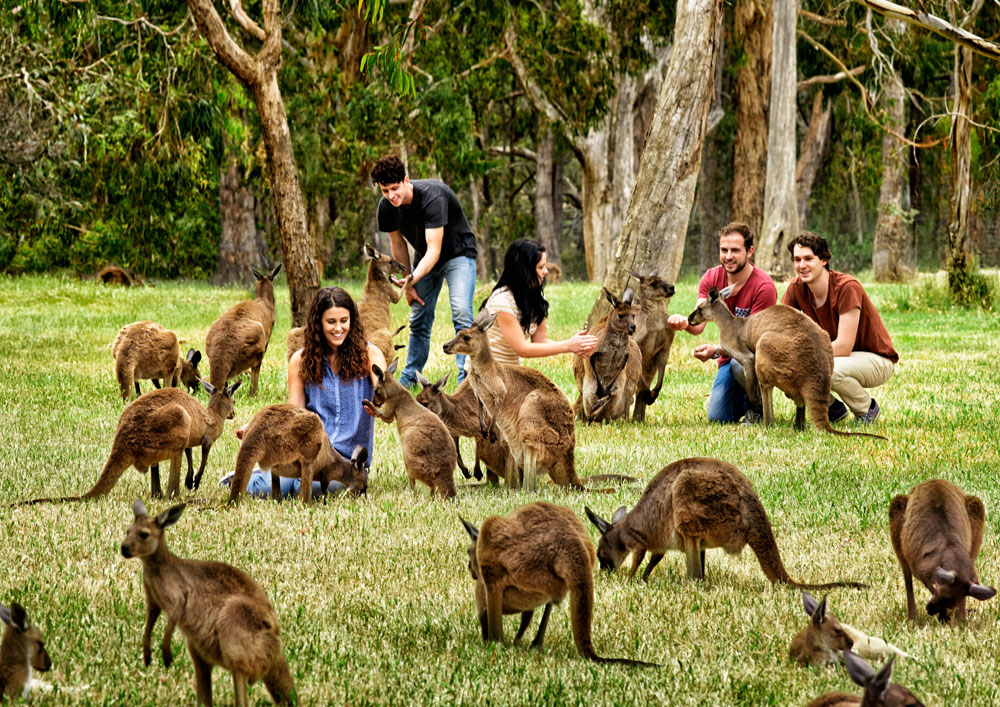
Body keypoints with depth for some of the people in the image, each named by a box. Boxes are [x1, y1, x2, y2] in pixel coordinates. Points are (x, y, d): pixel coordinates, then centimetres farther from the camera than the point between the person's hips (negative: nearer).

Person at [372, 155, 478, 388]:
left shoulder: (432, 196, -34)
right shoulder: (386, 206, -15)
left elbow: (434, 250, -36)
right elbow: (398, 245, 2)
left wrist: (412, 279, -47)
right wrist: (407, 285, 2)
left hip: (457, 253, -6)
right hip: (425, 258, 6)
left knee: (461, 314, -22)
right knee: (419, 320, 7)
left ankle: (466, 379, -23)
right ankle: (409, 380, 19)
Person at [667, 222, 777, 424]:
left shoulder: (763, 286, -21)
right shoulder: (711, 278, -4)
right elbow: (698, 325, -13)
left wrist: (716, 350, -40)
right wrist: (684, 322, -39)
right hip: (730, 355, 5)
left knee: (740, 364, -40)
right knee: (718, 418, -11)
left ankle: (759, 407, -8)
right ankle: (745, 400, 26)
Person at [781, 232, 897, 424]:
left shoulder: (848, 287, -26)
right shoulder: (796, 288, -8)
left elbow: (844, 346, -29)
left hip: (877, 359, -6)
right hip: (835, 355, 6)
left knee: (832, 369, -37)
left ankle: (867, 408, -5)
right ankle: (834, 408, 6)